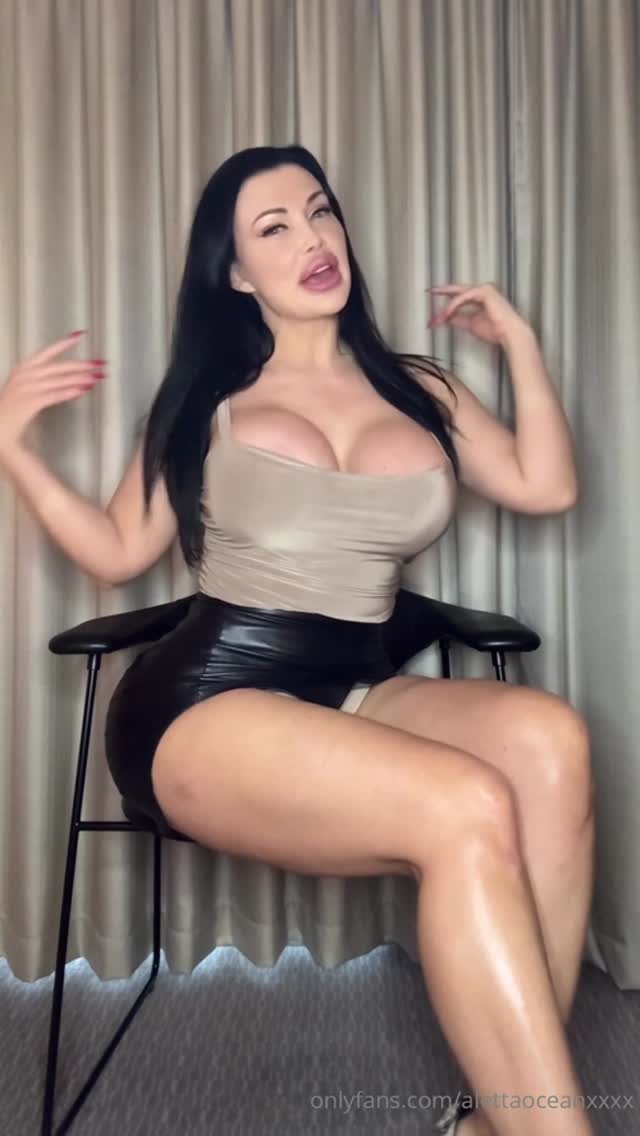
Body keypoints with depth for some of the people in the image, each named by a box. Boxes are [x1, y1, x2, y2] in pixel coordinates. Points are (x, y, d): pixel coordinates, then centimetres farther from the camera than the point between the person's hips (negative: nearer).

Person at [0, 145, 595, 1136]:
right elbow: (118, 553, 11)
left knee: (550, 739, -29)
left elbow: (547, 488, 9)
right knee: (468, 810, -31)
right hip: (209, 706, -3)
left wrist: (521, 343, 14)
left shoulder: (420, 388, 17)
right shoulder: (207, 399, 11)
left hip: (357, 694, 4)